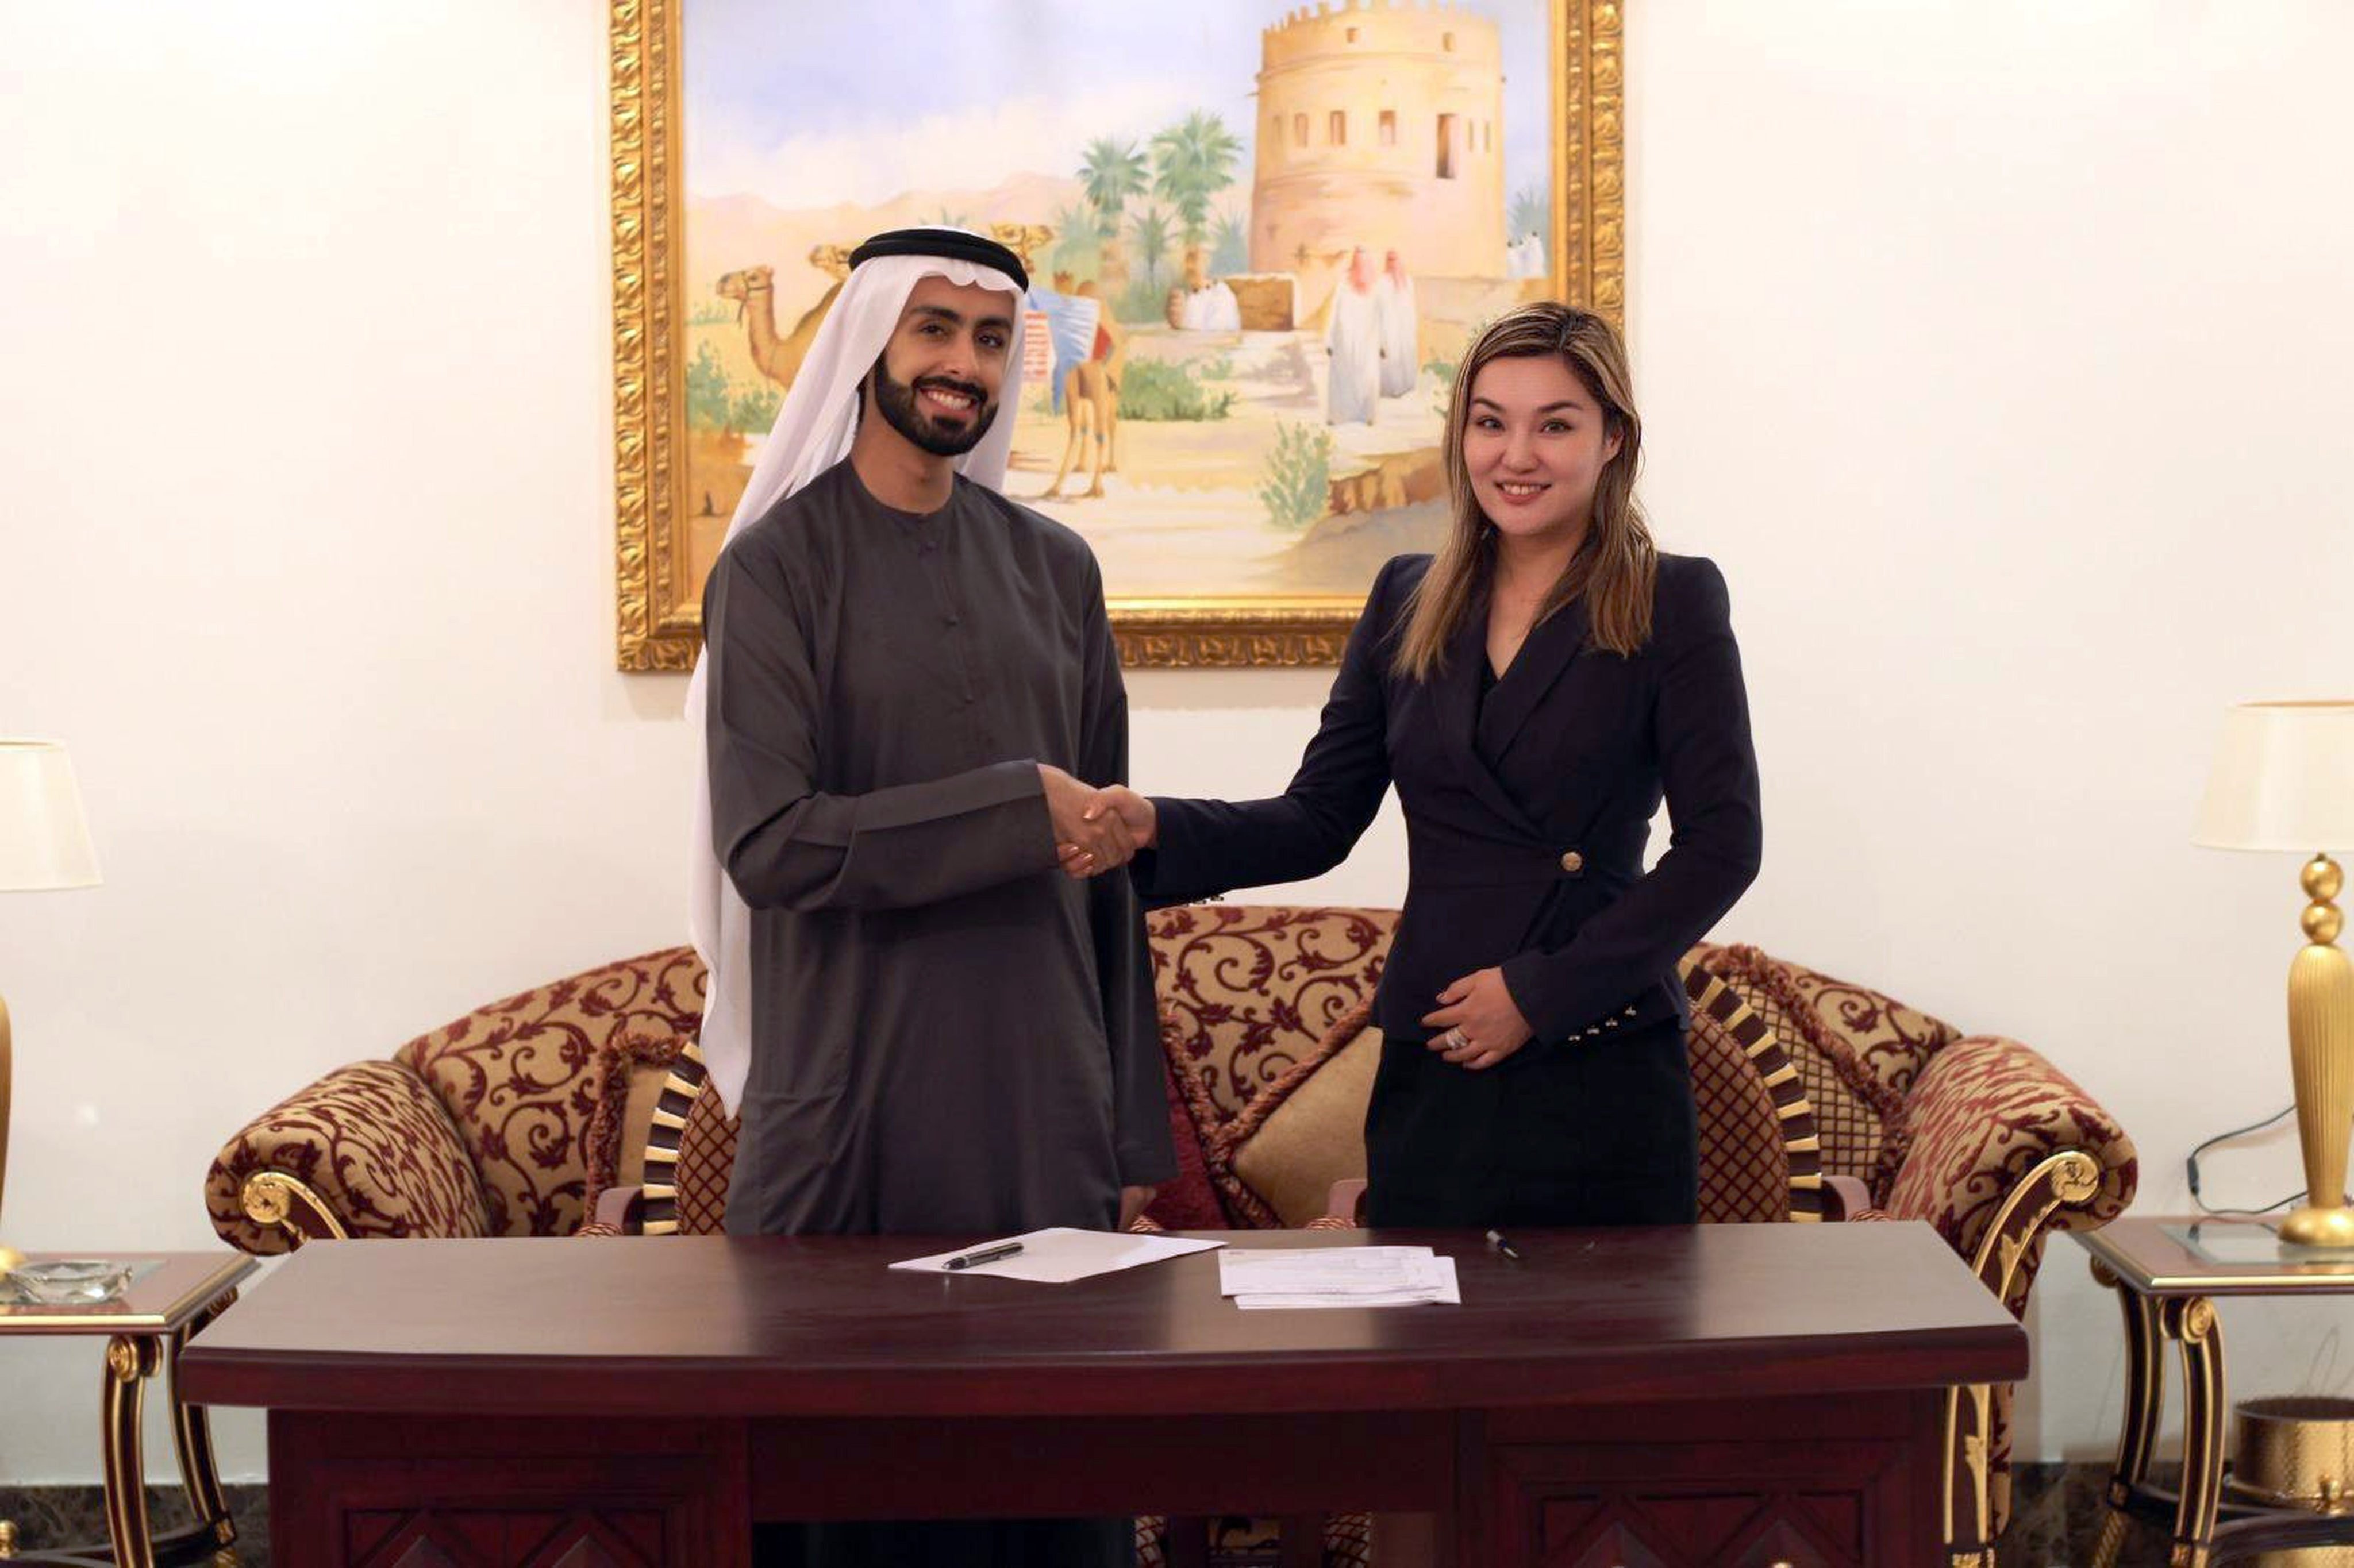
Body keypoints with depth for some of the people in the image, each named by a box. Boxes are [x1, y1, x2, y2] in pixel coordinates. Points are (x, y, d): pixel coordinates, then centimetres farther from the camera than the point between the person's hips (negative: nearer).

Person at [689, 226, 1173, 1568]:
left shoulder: (1055, 569, 11)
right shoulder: (777, 566, -2)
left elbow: (1107, 861, 11)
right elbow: (768, 845, -13)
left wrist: (1135, 1130, 8)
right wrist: (1017, 811, -14)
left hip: (1043, 1103, 4)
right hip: (856, 1102, -4)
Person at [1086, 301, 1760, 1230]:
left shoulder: (1674, 604, -2)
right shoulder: (1408, 600, 10)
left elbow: (1721, 847, -6)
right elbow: (1318, 821, 9)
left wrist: (1541, 991, -11)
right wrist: (1156, 828, -9)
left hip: (1602, 1076, -3)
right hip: (1430, 1071, 3)